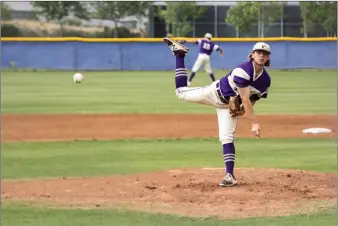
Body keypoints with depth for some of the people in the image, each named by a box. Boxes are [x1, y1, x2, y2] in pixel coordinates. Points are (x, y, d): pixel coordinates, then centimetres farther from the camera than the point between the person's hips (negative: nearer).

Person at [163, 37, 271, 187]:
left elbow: (253, 99, 2)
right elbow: (245, 99, -36)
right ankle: (179, 54, 23)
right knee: (181, 92, 9)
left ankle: (230, 175, -6)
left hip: (231, 105, 3)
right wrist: (254, 122, -40)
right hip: (216, 92, -3)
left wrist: (243, 110, -17)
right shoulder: (243, 71, -34)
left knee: (227, 138, -7)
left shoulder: (266, 80, -14)